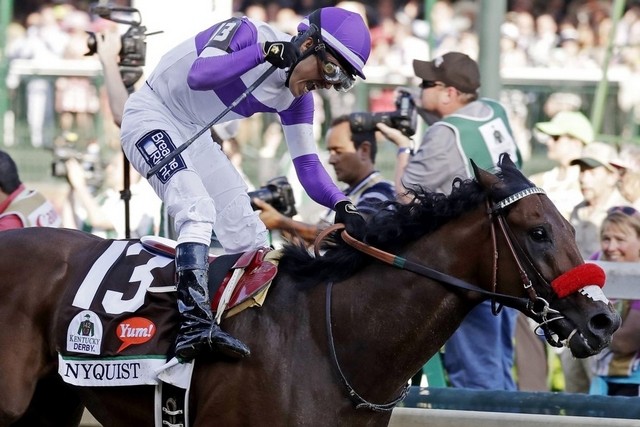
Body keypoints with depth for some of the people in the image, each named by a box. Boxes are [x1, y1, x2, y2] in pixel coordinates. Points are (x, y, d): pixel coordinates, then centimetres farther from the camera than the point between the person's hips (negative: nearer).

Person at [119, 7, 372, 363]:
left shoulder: (295, 97, -3)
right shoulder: (248, 33, -23)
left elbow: (308, 167, -4)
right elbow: (198, 77, -37)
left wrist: (342, 206, -22)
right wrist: (266, 53, -38)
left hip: (193, 135, 9)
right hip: (151, 116, -9)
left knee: (249, 238, 2)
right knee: (198, 210, -29)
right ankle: (194, 324, -40)